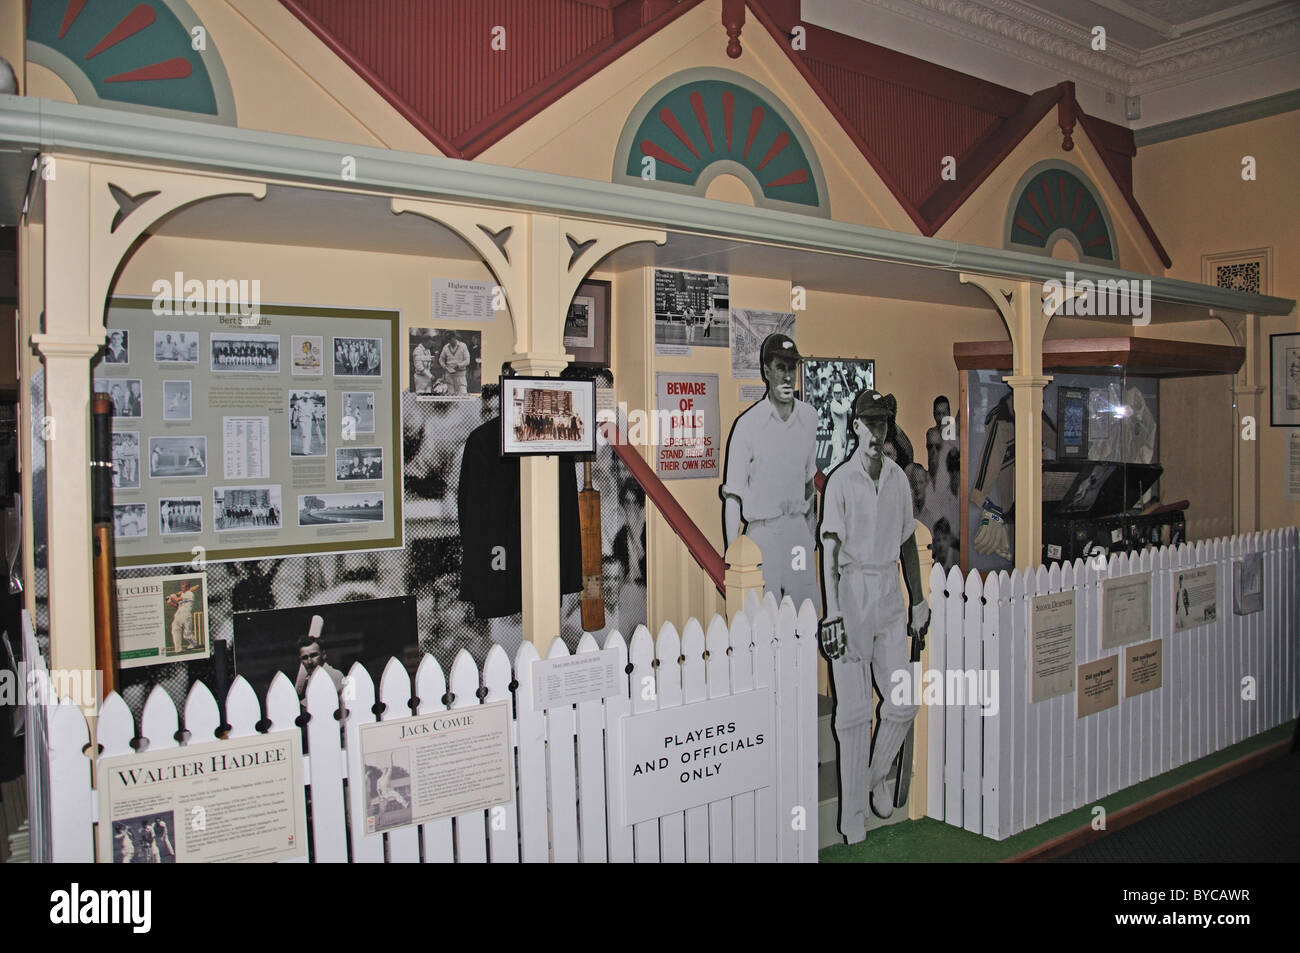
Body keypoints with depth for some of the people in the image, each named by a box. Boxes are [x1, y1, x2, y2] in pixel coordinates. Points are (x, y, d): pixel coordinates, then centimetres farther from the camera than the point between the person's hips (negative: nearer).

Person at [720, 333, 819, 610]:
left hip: (798, 528, 4)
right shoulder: (748, 424, -10)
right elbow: (732, 496, -8)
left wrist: (810, 532, 17)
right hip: (762, 531, -4)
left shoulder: (809, 417, 6)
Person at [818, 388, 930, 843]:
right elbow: (830, 551, -12)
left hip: (890, 589, 5)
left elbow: (908, 542, 16)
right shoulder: (840, 481, -7)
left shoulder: (898, 478, 10)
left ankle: (876, 778, 31)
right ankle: (853, 817, 10)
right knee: (855, 710, -1)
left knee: (903, 702, 5)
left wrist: (918, 599, 15)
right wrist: (832, 613, -19)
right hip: (852, 589, -5)